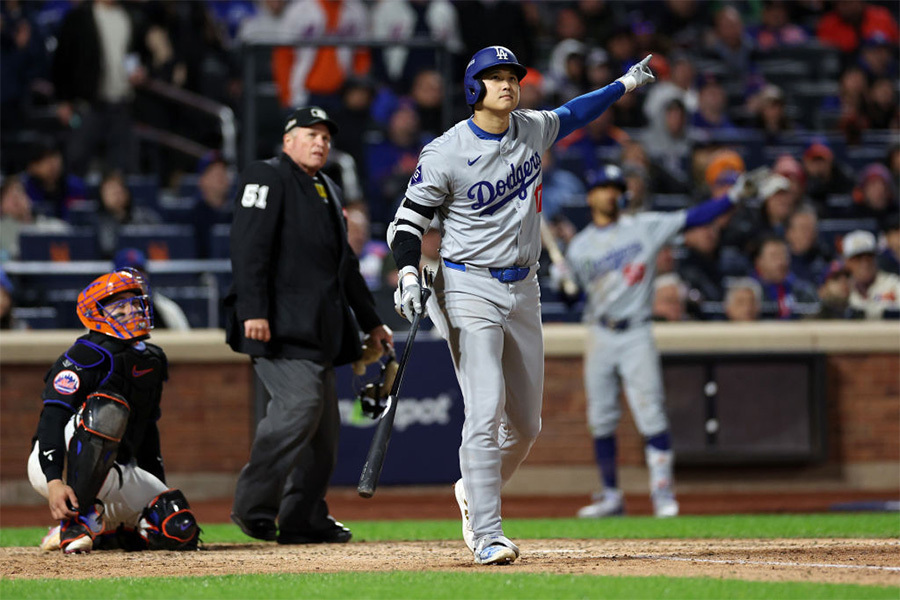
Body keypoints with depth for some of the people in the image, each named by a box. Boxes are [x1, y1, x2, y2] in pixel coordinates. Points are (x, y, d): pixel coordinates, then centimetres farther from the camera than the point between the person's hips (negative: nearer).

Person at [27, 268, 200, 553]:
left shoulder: (151, 361, 13)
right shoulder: (85, 357, -13)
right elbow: (52, 419, -23)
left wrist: (160, 489, 21)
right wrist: (54, 482, -36)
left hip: (116, 473, 7)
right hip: (54, 466, -7)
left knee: (180, 532, -12)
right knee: (107, 407, -36)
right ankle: (76, 519, -29)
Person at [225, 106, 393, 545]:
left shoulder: (327, 191, 26)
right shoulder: (267, 178, -1)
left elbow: (345, 265, 32)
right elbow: (249, 246, -13)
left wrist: (371, 323, 29)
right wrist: (252, 310, -24)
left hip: (319, 329, 9)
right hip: (280, 327, -9)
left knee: (323, 423, 4)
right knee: (300, 403, -21)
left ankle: (304, 520, 7)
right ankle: (253, 506, -15)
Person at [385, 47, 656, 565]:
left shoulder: (533, 130, 5)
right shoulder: (446, 154, -12)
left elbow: (571, 116, 28)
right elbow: (409, 220, -7)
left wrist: (625, 84, 31)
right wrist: (409, 274, -23)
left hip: (523, 290, 6)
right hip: (470, 290, -6)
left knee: (526, 425, 9)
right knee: (486, 411, -17)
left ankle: (474, 492, 35)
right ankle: (487, 537, -15)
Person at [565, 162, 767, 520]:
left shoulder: (645, 228, 2)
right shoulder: (579, 247, 7)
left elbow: (693, 219, -6)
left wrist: (735, 196, -15)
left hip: (636, 336, -2)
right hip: (600, 338, 3)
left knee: (650, 415, -12)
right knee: (601, 420, 5)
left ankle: (662, 491, -11)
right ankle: (610, 496, 15)